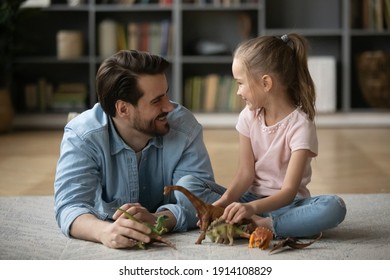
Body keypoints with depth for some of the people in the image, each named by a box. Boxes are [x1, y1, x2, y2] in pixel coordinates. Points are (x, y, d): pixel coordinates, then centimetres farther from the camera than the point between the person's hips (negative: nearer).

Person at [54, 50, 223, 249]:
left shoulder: (184, 126, -16)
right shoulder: (80, 136, -19)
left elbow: (200, 196, -22)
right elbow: (70, 205, -29)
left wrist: (155, 220, -43)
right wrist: (104, 231, -52)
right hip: (111, 249, 0)